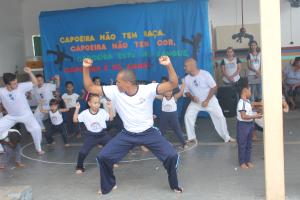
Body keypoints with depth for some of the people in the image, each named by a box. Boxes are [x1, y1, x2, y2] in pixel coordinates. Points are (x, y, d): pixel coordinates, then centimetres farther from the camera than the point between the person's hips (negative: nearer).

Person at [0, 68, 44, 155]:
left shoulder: (21, 86, -19)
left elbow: (35, 83, -13)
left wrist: (30, 72, -25)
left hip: (26, 114, -2)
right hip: (11, 116, 2)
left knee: (36, 129, -19)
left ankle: (38, 149, 6)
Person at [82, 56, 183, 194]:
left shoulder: (148, 89, -20)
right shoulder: (114, 91, -12)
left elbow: (173, 85, -29)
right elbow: (90, 88, -8)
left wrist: (169, 65, -44)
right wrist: (86, 68, -21)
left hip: (149, 133, -2)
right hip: (127, 135, 3)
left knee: (172, 156, -13)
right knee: (102, 157, -4)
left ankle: (174, 185, 17)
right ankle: (109, 185, 24)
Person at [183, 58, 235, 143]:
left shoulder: (205, 74, -23)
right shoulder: (186, 79, -11)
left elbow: (214, 87, -17)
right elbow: (186, 91, 2)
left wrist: (207, 100, -20)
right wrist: (192, 97, -21)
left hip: (210, 100, -3)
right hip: (195, 102, 3)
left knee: (220, 116, -5)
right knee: (188, 117, -12)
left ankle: (227, 137, 14)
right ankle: (192, 138, 4)